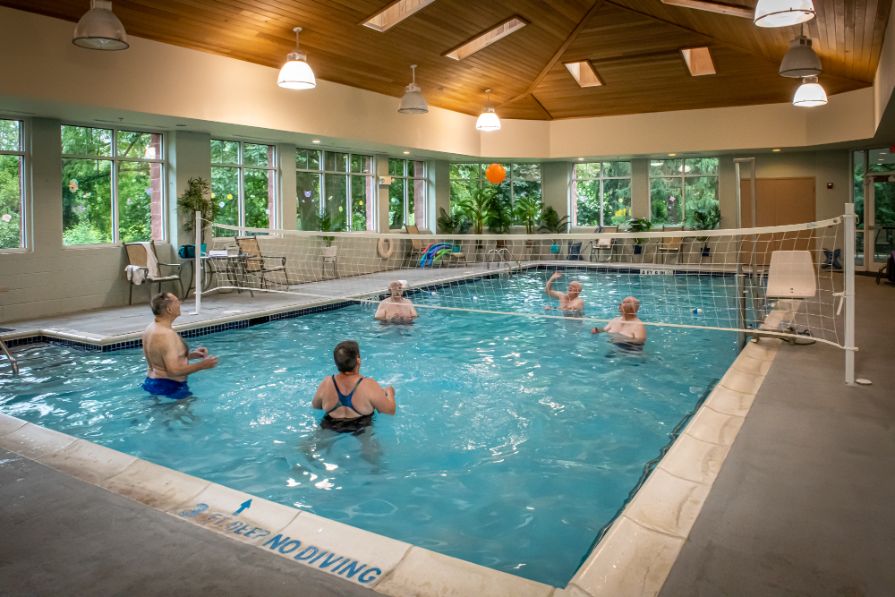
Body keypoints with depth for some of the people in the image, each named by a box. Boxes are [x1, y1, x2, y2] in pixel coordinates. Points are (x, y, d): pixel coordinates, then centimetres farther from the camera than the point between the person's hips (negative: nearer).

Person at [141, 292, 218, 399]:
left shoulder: (152, 328, 8)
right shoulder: (166, 334, -24)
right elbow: (174, 370, -28)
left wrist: (192, 355, 10)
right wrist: (202, 365, -19)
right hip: (168, 387, -10)